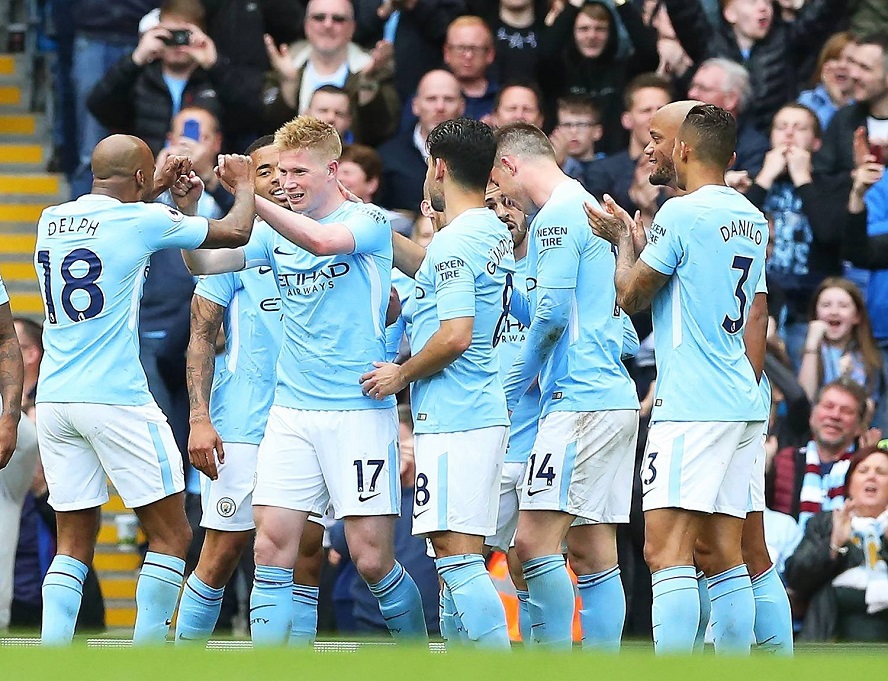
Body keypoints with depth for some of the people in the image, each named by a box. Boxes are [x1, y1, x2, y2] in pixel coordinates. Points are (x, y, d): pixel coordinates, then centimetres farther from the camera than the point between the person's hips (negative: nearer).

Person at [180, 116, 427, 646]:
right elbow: (203, 263, 8)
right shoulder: (278, 235, 12)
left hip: (360, 411, -5)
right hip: (291, 414, 5)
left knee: (373, 558, -5)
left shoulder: (369, 220, -4)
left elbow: (322, 240, -24)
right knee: (272, 548, -6)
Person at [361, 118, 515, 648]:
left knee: (457, 554, -12)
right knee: (456, 554, 13)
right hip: (484, 412, 10)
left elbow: (455, 335, -22)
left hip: (453, 420, -10)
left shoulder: (454, 241, -15)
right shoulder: (495, 233, 14)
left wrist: (401, 375, -7)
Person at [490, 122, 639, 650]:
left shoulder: (556, 216, -8)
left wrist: (512, 387, -2)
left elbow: (552, 313, -15)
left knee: (535, 539, -12)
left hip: (580, 398, -10)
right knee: (599, 553, 6)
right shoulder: (590, 206, 21)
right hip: (616, 395, 10)